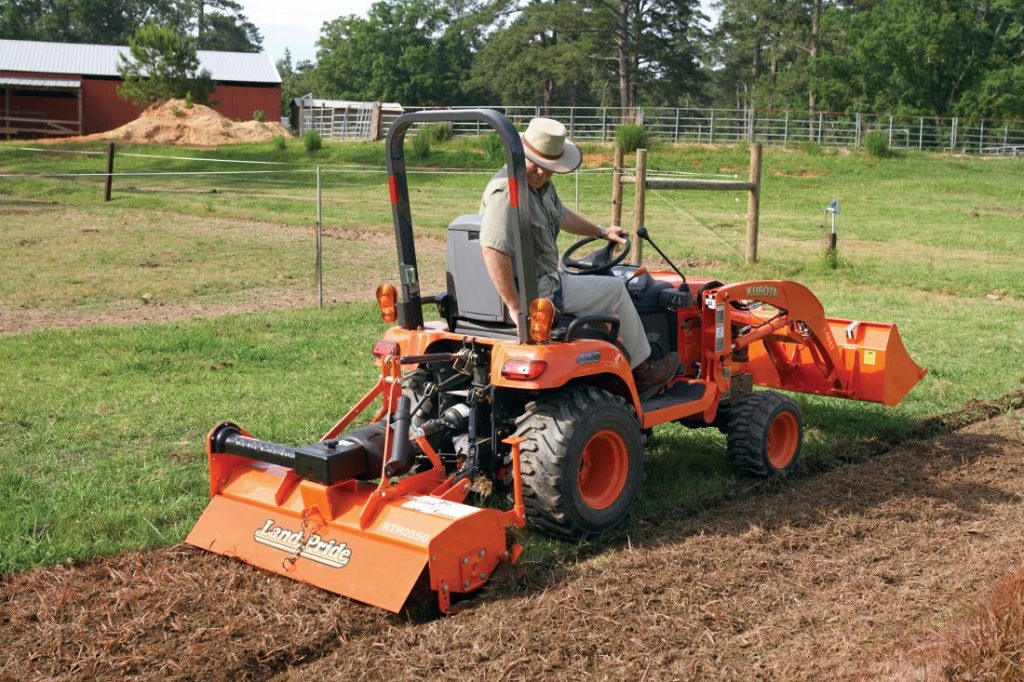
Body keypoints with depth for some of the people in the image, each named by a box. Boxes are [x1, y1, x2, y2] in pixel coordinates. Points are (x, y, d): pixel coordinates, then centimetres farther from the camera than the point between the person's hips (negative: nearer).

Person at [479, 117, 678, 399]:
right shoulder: (507, 191, -26)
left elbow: (561, 216, 30)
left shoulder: (542, 185, 8)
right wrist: (516, 308, -35)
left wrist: (601, 232, 35)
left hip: (543, 279, 11)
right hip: (536, 293, -11)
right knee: (614, 289, 3)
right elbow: (493, 250, -36)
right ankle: (641, 372, 18)